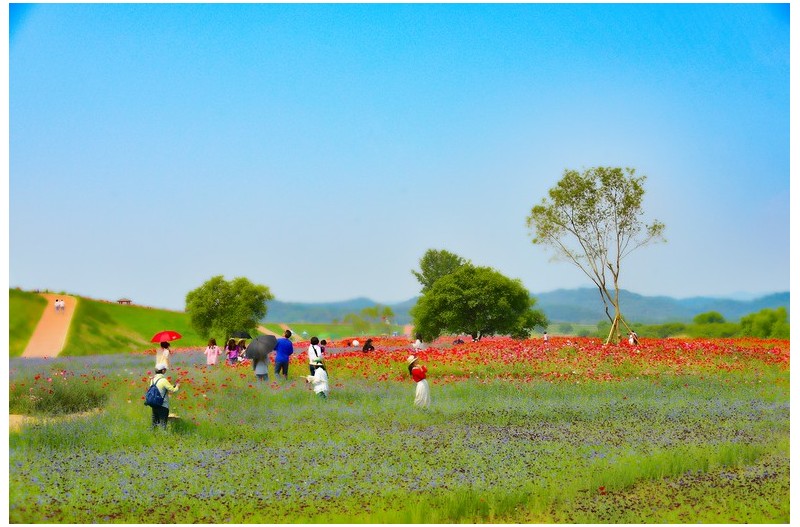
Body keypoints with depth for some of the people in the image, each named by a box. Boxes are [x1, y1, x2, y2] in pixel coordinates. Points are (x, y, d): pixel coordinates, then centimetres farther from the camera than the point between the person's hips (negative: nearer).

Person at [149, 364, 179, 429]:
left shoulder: (153, 379, 5)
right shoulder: (163, 380, -17)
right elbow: (173, 390, -15)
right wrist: (176, 386, 6)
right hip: (163, 405, -7)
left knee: (155, 422, 16)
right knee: (163, 424, -1)